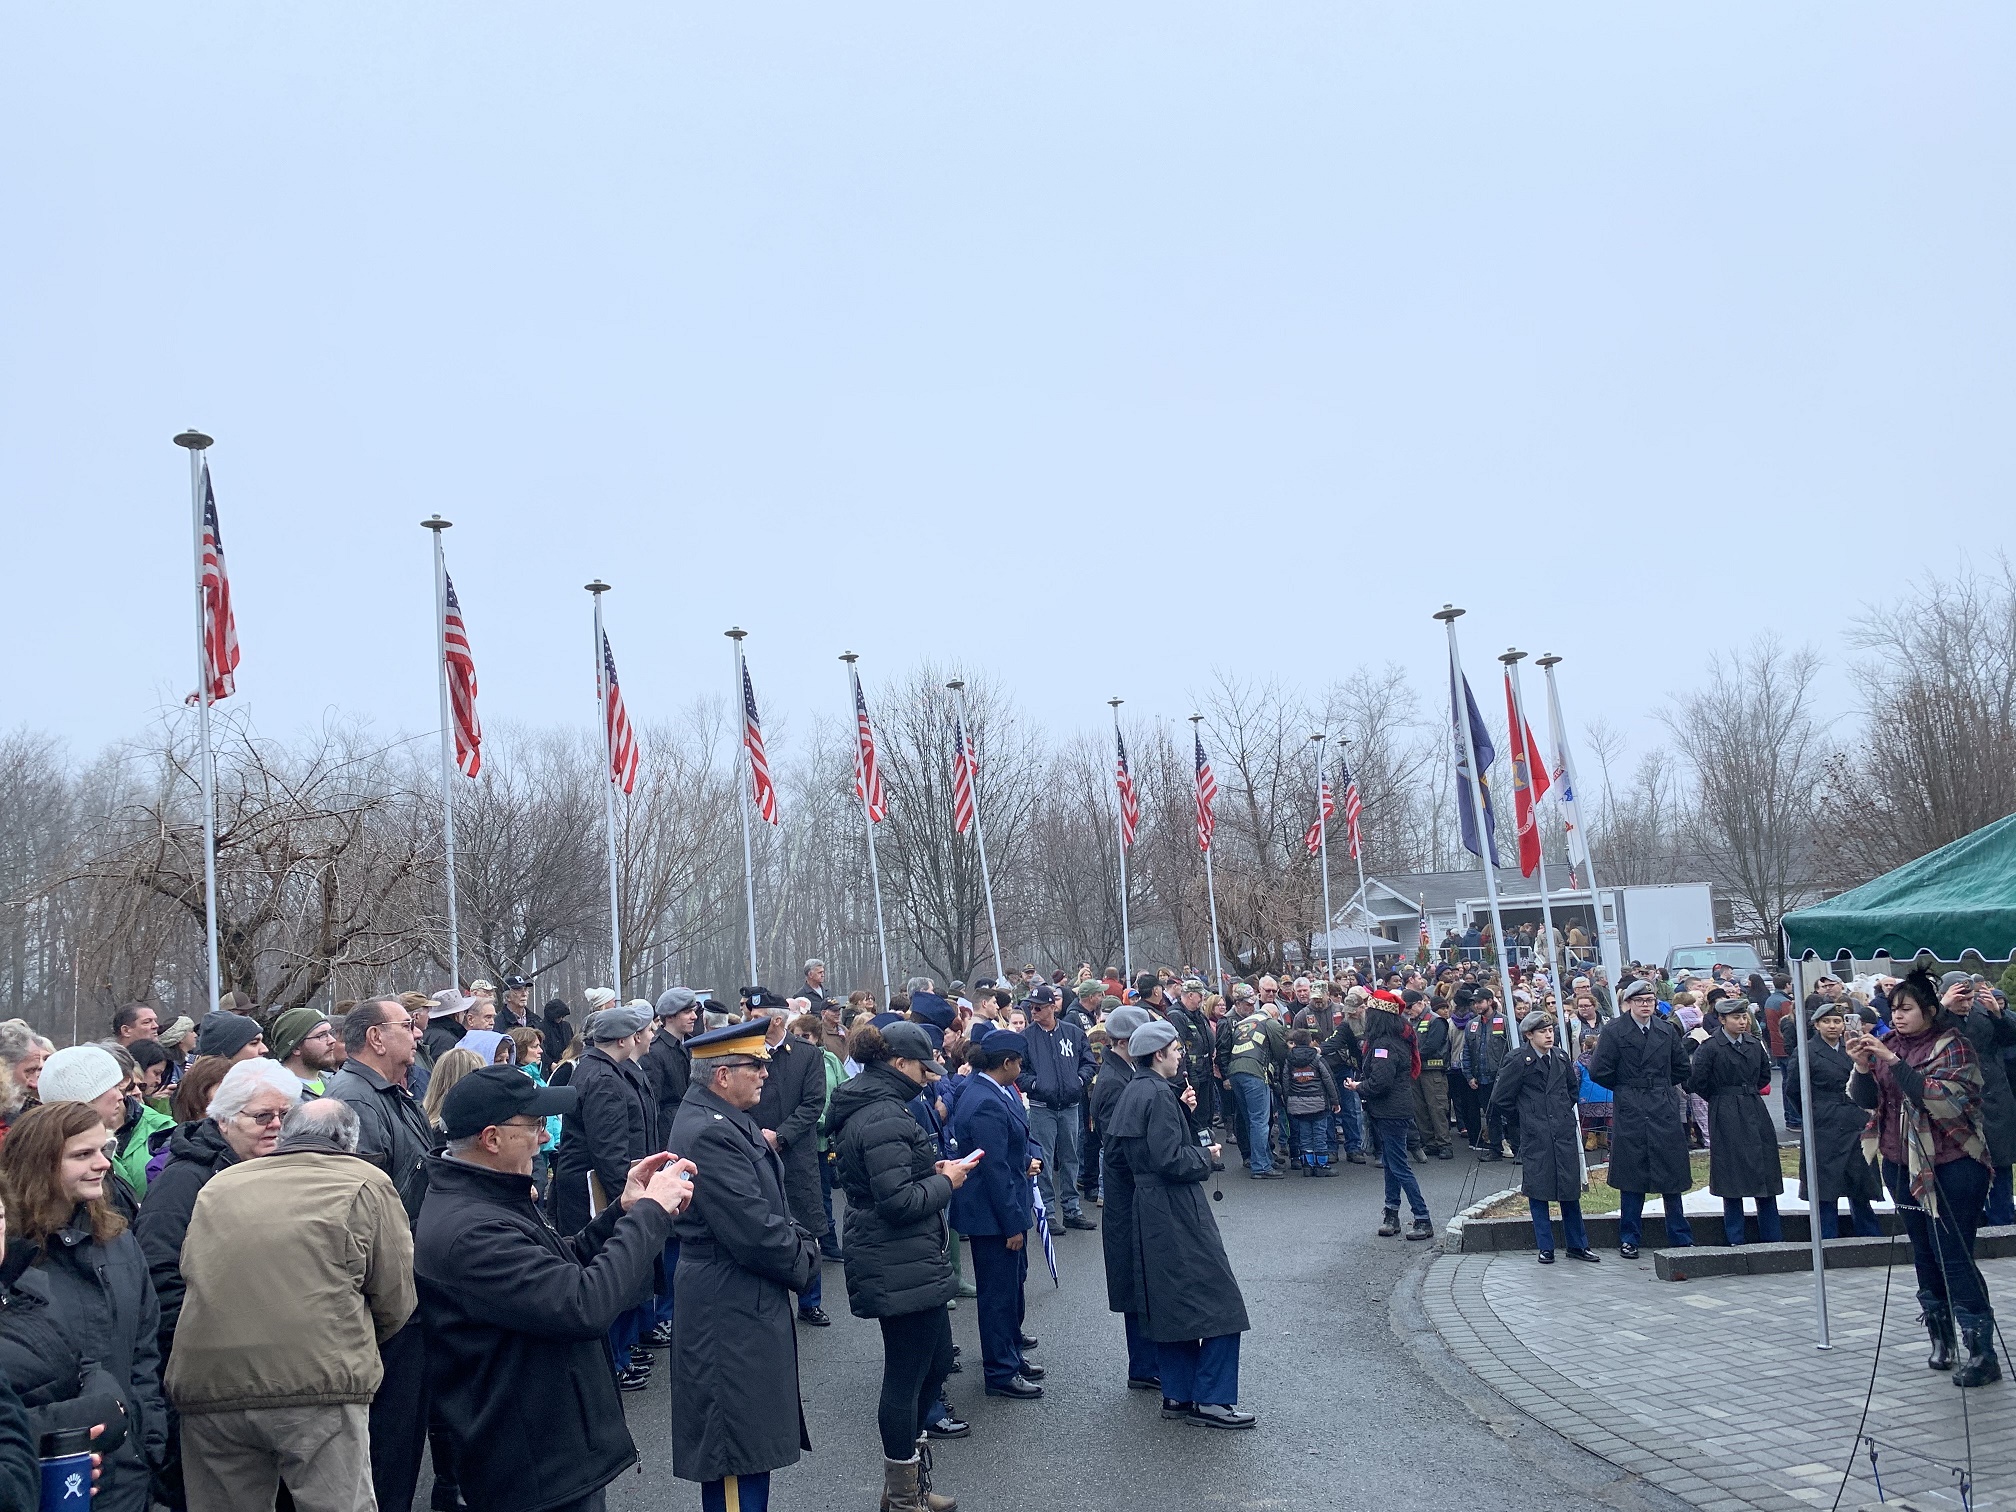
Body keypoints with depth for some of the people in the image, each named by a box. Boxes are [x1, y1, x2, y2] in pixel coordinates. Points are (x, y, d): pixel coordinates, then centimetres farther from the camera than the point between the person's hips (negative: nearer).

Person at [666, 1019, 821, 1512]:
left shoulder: (727, 1121, 9)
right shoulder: (710, 1133, -24)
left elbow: (769, 1203, 15)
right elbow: (754, 1231, -25)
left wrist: (802, 1241, -2)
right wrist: (803, 1260, -9)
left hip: (745, 1303, 10)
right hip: (730, 1311, -10)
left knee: (747, 1446, 20)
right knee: (740, 1454, -1)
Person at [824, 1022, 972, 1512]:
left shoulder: (868, 1107, 12)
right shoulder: (884, 1118, -21)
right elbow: (899, 1202, -25)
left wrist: (933, 1171, 8)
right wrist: (945, 1181, -10)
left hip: (905, 1263, 11)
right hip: (901, 1266, -11)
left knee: (936, 1360, 19)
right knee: (906, 1376, 2)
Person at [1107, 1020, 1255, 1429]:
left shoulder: (1135, 1091, 11)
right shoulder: (1158, 1094, -19)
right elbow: (1171, 1160, -23)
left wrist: (1183, 1111, 7)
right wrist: (1206, 1156, -7)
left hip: (1150, 1209, 10)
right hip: (1176, 1211, -10)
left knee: (1171, 1304, 14)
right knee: (1219, 1303, -4)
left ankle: (1177, 1395, 18)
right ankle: (1210, 1399, -3)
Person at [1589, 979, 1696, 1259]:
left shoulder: (1667, 1031, 8)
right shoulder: (1613, 1031, -4)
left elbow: (1683, 1067, 19)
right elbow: (1599, 1072, -5)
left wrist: (1661, 1086, 12)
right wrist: (1625, 1088, 4)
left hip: (1664, 1110, 3)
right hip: (1629, 1112, -3)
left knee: (1671, 1175, 5)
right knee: (1631, 1177, 2)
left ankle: (1681, 1238, 14)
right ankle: (1629, 1239, 11)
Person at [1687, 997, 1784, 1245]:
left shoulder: (1754, 1045, 8)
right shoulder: (1710, 1047, -9)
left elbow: (1765, 1075, 22)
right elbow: (1698, 1082, -10)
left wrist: (1749, 1093, 13)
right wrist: (1720, 1097, 1)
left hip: (1755, 1111, 5)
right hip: (1726, 1118, -5)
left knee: (1765, 1176, 6)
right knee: (1732, 1179, -2)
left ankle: (1772, 1237, 13)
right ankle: (1735, 1240, 6)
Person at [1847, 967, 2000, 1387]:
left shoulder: (1952, 1045, -9)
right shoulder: (1890, 1043, 7)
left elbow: (1941, 1097, -23)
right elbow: (1866, 1099, 3)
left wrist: (1894, 1062, -27)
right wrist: (1862, 1066, -16)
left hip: (1952, 1164, -6)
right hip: (1904, 1164, 6)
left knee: (1954, 1257, -9)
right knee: (1925, 1255, 12)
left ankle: (1982, 1353, -4)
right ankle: (1941, 1340, 23)